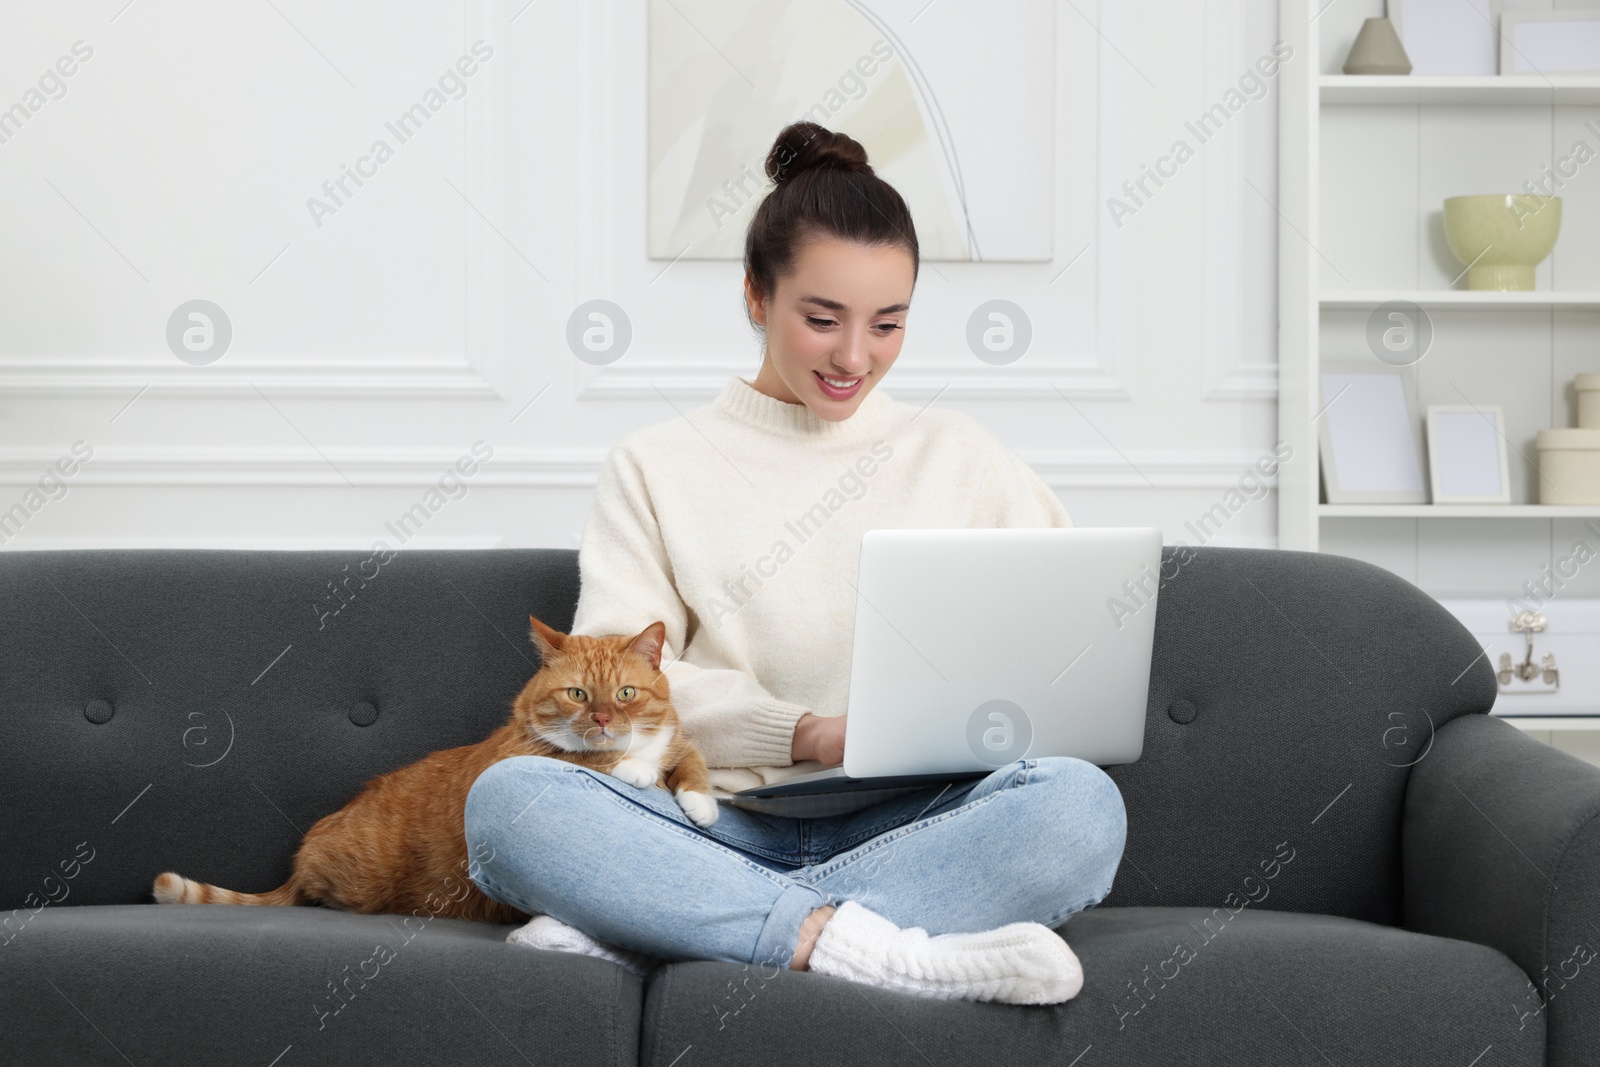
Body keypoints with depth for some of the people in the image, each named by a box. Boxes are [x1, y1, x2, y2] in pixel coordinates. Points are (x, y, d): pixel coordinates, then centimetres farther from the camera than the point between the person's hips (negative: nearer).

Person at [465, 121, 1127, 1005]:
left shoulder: (957, 456, 19)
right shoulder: (656, 467, 13)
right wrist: (811, 733, -14)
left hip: (906, 829, 2)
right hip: (717, 824, -1)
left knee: (1080, 803, -32)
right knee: (507, 796, -30)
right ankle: (866, 948, -37)